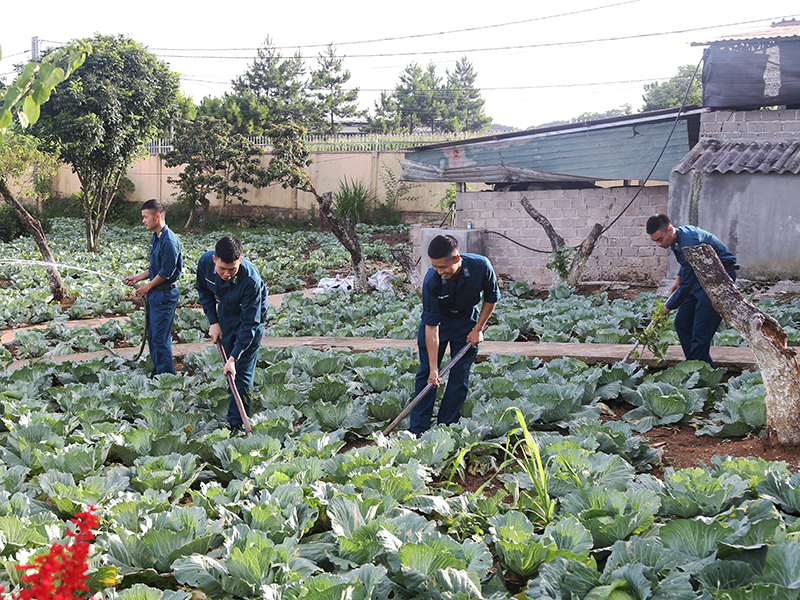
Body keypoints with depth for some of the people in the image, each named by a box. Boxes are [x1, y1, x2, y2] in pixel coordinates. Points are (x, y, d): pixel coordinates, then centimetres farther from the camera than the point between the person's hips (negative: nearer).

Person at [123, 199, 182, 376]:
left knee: (160, 337, -6)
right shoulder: (156, 238, 12)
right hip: (154, 294, 10)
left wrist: (147, 287, -9)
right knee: (152, 335, 15)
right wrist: (137, 278, 12)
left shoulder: (169, 240, -19)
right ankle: (157, 374, 24)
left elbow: (167, 272, -20)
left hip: (165, 294, -10)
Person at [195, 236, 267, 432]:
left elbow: (250, 323, -32)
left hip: (251, 314, -5)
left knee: (242, 372, -7)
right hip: (225, 311, 5)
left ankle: (237, 424, -1)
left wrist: (234, 357, -34)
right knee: (227, 364, 14)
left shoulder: (251, 280, -39)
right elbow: (204, 291, -1)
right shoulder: (205, 262, -25)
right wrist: (213, 322, -7)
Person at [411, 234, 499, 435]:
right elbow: (431, 325, -28)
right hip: (438, 320, -1)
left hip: (467, 320, 1)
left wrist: (478, 329, -8)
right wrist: (433, 368, -28)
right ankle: (418, 431, 5)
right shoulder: (431, 281, -32)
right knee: (426, 374, -2)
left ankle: (445, 428, 8)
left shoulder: (481, 266, -29)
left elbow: (491, 298, -8)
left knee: (459, 376, -2)